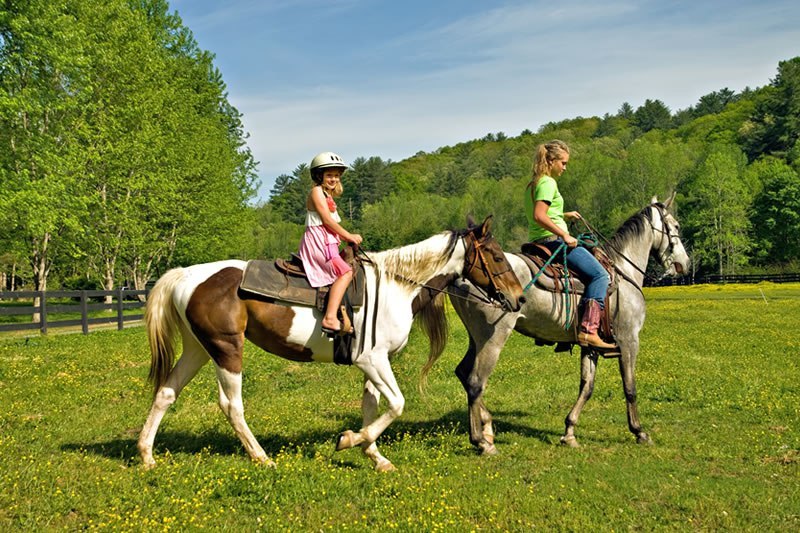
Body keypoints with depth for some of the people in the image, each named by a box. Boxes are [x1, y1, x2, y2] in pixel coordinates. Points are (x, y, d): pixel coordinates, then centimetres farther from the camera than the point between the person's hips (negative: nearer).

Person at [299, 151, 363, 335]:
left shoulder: (329, 196, 23)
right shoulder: (317, 191, -6)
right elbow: (327, 220, -13)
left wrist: (347, 238, 8)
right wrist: (348, 236, -7)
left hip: (328, 243, 11)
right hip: (316, 241, -11)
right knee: (345, 272, -23)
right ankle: (330, 318, -35)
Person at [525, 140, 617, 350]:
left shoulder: (533, 184, 17)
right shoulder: (548, 183, -12)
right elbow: (539, 216, -26)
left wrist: (564, 216, 20)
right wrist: (565, 235, -23)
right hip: (553, 240, -11)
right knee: (600, 274, -15)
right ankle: (588, 331, -25)